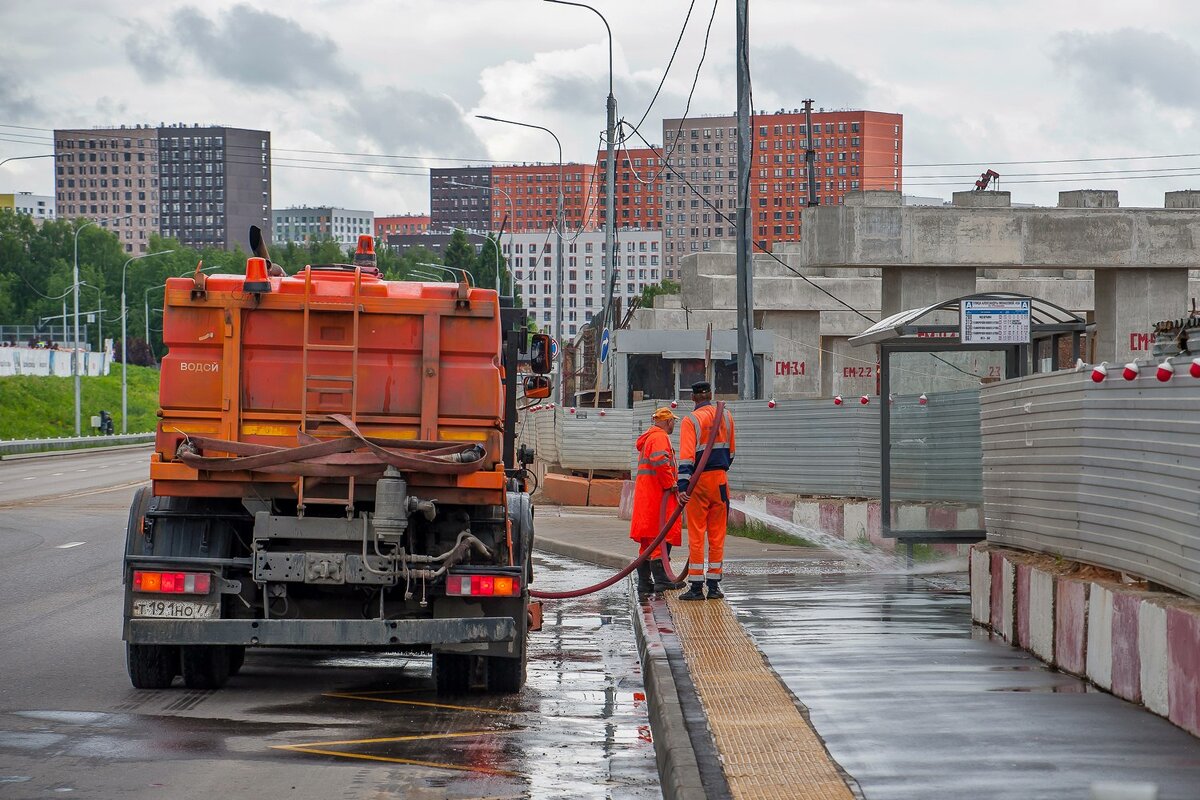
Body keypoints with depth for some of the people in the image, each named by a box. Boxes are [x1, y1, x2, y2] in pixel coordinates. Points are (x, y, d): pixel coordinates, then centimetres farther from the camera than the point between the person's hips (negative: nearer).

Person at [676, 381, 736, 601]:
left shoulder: (691, 421, -9)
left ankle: (696, 587, -1)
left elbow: (686, 455, -19)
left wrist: (682, 486, -24)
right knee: (717, 536, 9)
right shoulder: (726, 417, 8)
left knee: (696, 536, 0)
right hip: (720, 481, 4)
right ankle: (714, 586, 11)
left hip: (699, 482, -4)